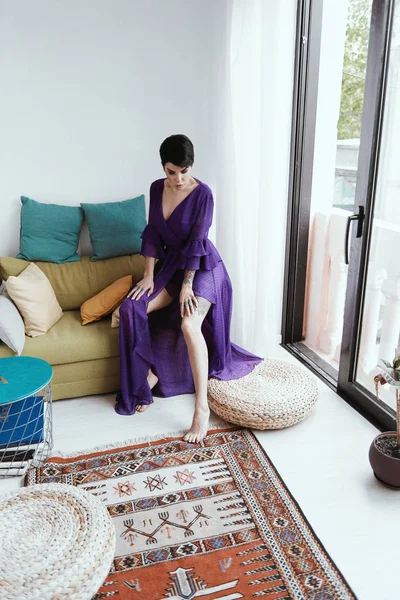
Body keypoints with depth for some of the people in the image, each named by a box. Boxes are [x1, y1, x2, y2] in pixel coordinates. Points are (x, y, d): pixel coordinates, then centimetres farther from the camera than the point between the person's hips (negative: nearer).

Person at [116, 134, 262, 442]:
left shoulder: (203, 193, -17)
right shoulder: (157, 188, 0)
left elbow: (196, 242, -19)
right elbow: (153, 233, 2)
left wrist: (187, 285, -20)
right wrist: (149, 275, -4)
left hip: (202, 267, -6)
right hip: (170, 263, 6)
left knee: (189, 325, -29)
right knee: (131, 308, -14)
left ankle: (202, 407, -24)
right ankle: (149, 373, 3)